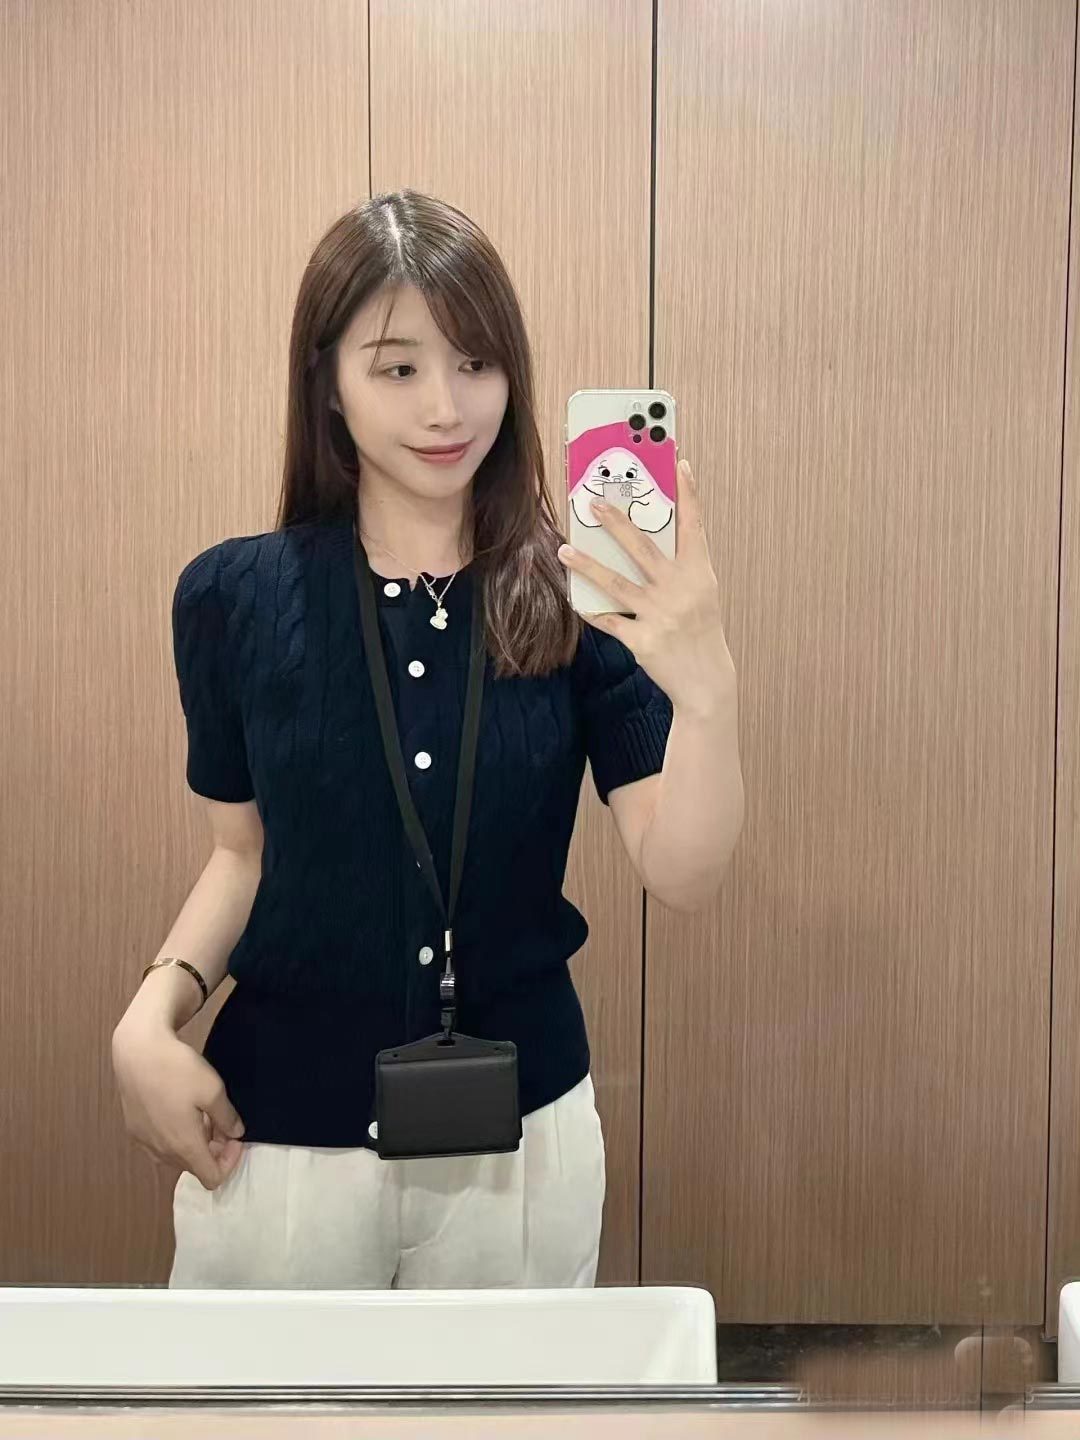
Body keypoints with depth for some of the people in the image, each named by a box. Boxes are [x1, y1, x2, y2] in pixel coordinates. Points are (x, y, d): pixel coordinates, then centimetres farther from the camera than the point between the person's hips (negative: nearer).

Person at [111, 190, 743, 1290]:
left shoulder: (574, 597, -9)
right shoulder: (235, 597, -7)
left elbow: (681, 872, -15)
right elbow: (246, 850, 5)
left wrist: (704, 686, -32)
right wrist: (153, 1015, -10)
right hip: (278, 1136, 0)